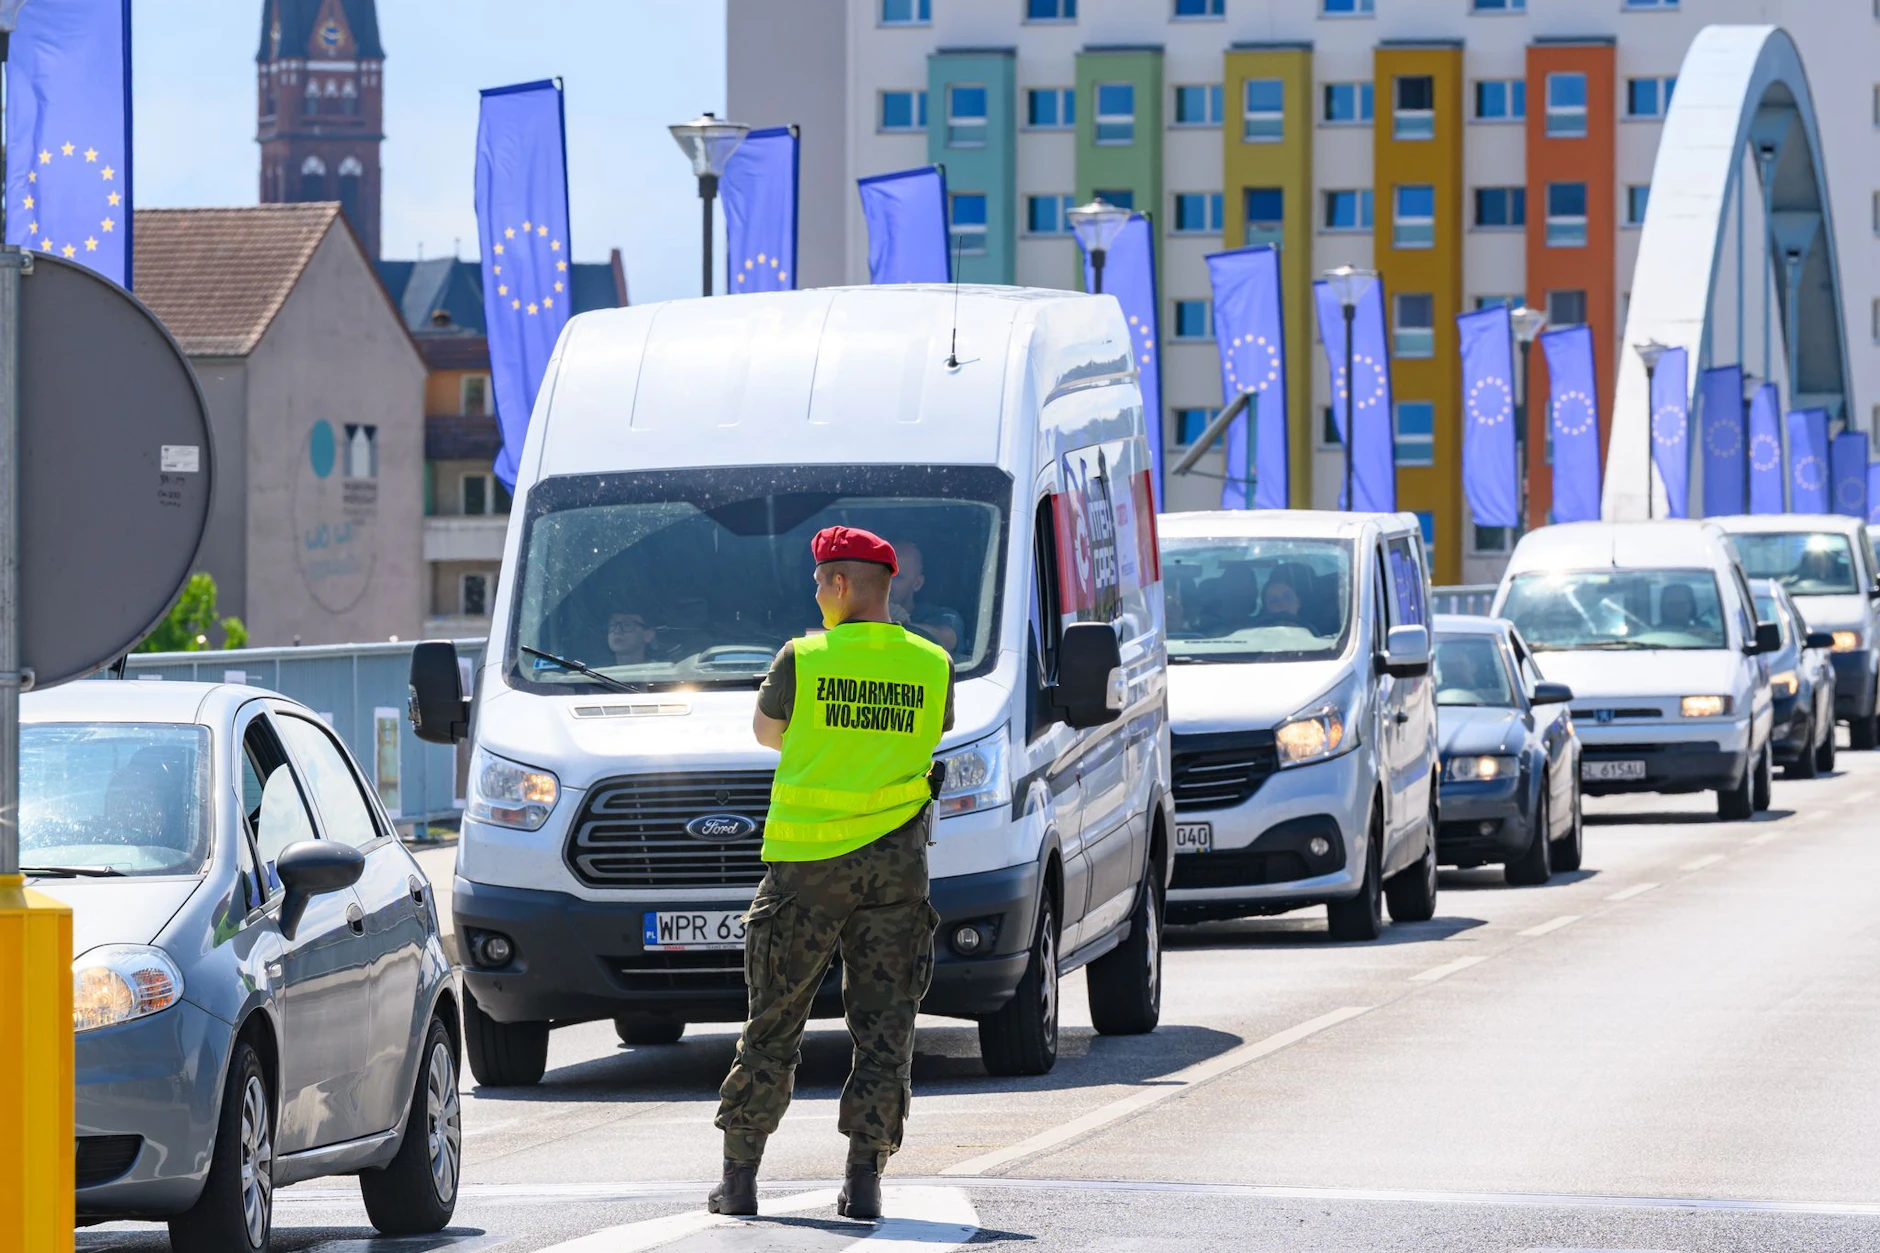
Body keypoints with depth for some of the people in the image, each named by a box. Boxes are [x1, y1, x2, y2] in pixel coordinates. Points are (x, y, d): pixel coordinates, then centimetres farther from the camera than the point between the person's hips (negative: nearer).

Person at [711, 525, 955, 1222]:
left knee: (774, 1021, 7)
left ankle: (738, 1176, 10)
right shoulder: (931, 666, 1)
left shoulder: (804, 659, -5)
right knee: (884, 1026, 4)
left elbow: (765, 732, 11)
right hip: (896, 863, 2)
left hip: (806, 861, -2)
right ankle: (864, 1182, -2)